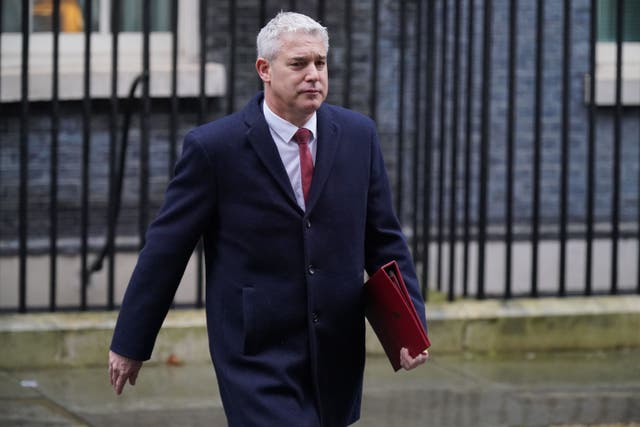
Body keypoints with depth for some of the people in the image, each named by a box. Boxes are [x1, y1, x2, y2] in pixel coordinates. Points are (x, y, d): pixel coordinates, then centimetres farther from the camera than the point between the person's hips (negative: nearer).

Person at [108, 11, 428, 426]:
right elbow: (166, 248, -3)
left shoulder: (358, 135, 4)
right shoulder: (214, 147, -8)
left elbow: (383, 238, 9)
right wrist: (130, 343, 1)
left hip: (337, 354, 5)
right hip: (257, 356, -5)